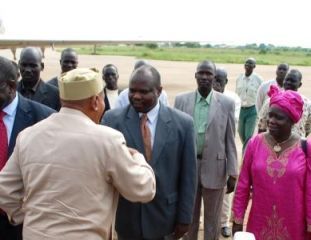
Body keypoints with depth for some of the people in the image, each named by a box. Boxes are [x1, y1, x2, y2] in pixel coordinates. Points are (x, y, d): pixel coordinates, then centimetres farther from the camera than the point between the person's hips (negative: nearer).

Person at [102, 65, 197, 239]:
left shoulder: (182, 123, -7)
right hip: (126, 214, 1)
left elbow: (188, 175, -3)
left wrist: (184, 217, -1)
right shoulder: (112, 119, -6)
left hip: (164, 215, 0)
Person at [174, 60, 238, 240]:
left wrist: (233, 173, -3)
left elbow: (230, 141, -3)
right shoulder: (181, 100, -2)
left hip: (214, 169, -1)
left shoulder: (227, 103, -5)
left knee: (212, 220, 14)